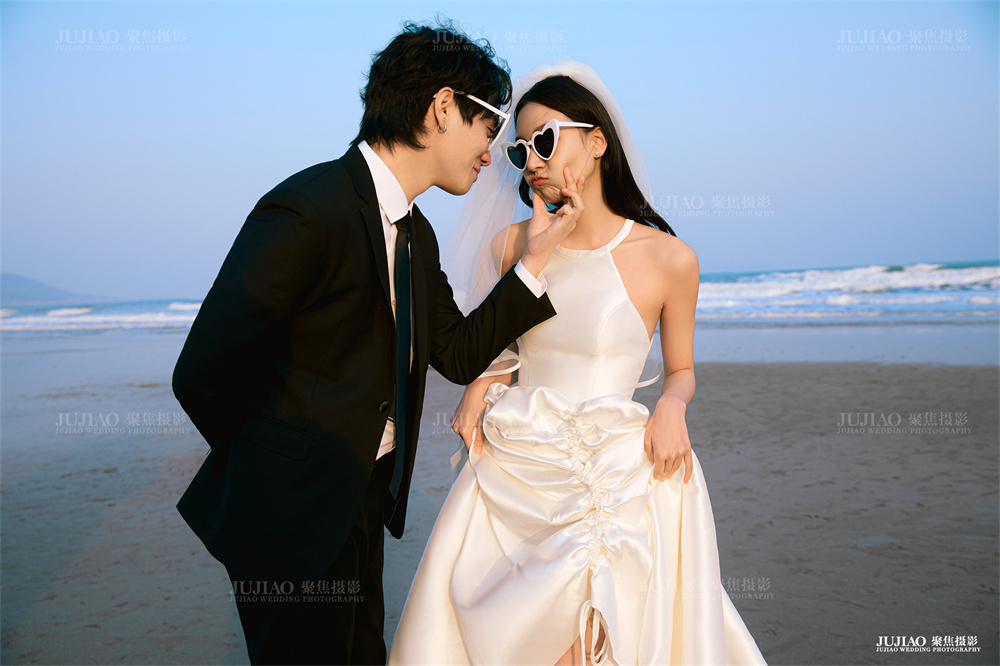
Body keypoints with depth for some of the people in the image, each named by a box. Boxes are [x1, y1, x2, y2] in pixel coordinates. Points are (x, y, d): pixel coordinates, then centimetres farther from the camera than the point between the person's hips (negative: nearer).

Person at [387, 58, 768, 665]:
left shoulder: (669, 257, -7)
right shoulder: (513, 243, 3)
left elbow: (682, 370, 8)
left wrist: (672, 407, -13)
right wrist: (480, 382, -2)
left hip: (620, 477, -3)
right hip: (514, 473, 3)